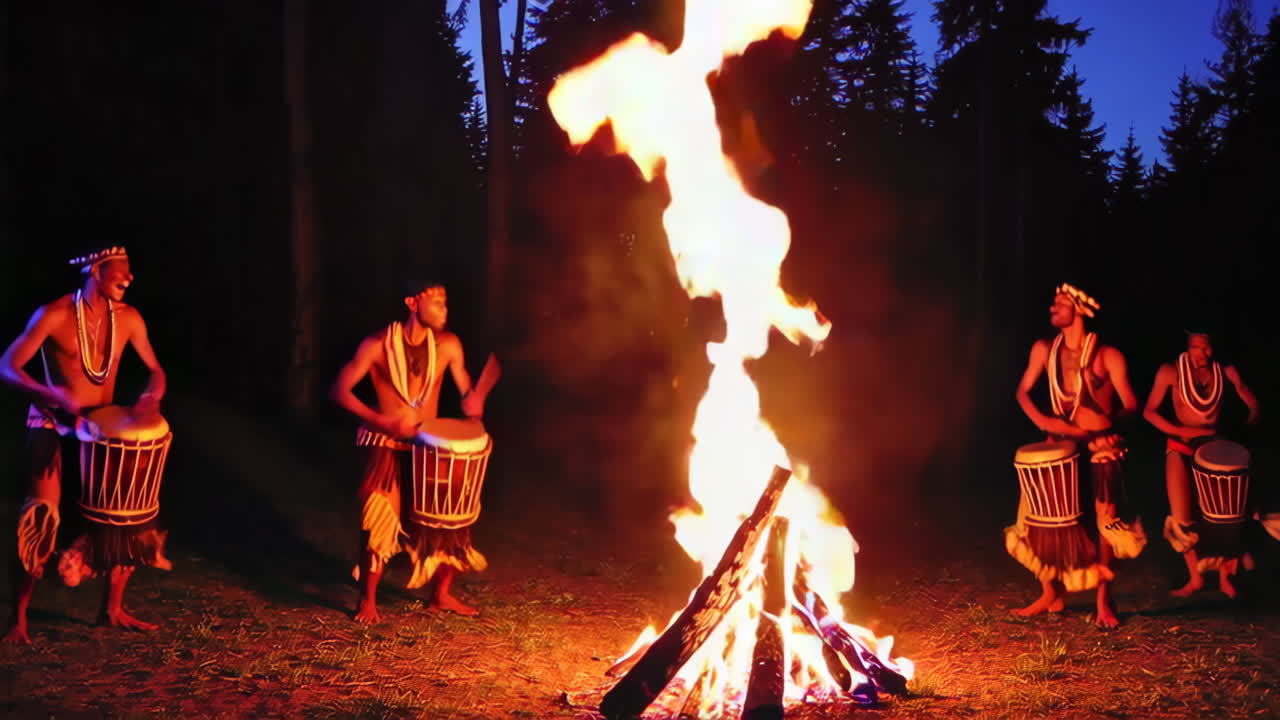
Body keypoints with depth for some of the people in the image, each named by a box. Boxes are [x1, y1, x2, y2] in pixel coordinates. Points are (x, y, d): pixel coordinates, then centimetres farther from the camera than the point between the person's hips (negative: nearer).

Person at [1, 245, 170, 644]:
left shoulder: (128, 318, -3)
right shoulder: (54, 315, -16)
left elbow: (155, 369, 7)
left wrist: (152, 397, -16)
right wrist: (52, 395, -35)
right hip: (53, 425, -5)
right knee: (40, 518, -15)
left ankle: (113, 609, 16)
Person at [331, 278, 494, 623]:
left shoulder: (448, 345, -3)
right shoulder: (378, 345, -13)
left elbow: (465, 389, 5)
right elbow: (340, 390, -13)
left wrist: (472, 402, -21)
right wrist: (378, 420, -26)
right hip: (386, 445, -4)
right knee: (379, 517, -18)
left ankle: (442, 594, 20)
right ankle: (367, 600, 2)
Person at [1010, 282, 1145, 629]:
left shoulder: (1108, 356, -10)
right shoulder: (1044, 350, 1)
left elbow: (1131, 406, -10)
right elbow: (1023, 391, 10)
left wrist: (1107, 421, -29)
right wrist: (1041, 419, -8)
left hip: (1101, 447, -4)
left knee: (1106, 520, -4)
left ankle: (1104, 601, 6)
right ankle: (1050, 593, 16)